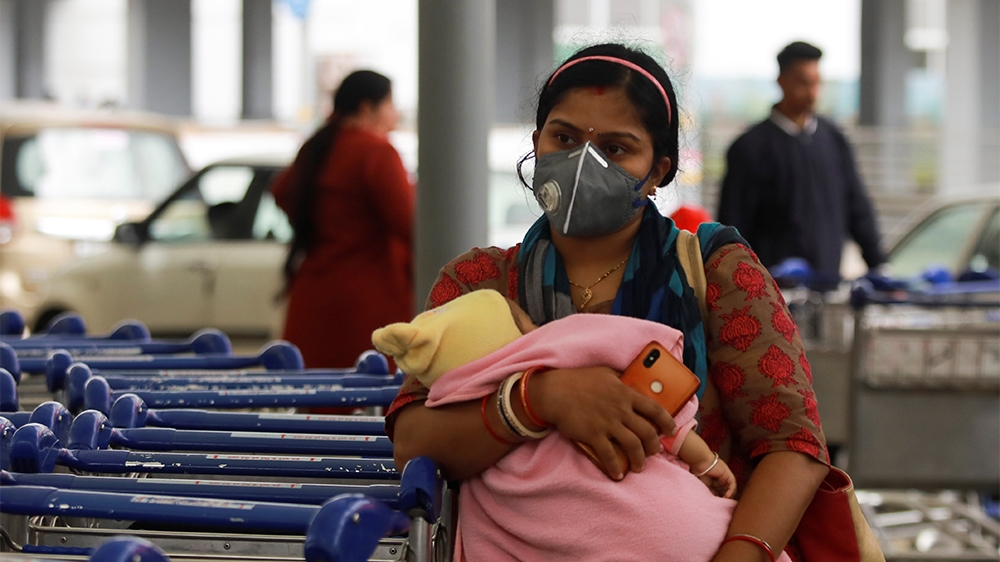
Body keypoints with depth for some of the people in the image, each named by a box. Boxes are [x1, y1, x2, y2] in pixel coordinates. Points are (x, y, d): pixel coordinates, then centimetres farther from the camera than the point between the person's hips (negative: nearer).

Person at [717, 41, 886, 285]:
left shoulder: (834, 139, 12)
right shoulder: (751, 147, -2)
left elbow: (858, 210, 18)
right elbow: (732, 226, -2)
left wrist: (878, 266, 12)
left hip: (830, 280, 4)